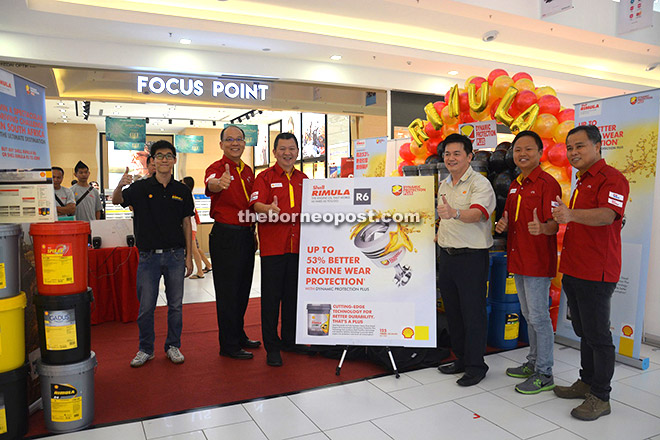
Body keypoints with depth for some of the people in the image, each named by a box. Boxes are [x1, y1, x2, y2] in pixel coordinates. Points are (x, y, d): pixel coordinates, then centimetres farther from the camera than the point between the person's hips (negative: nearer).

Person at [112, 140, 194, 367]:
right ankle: (145, 349, 23)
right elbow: (116, 200, -10)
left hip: (175, 255, 1)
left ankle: (173, 346, 24)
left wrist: (189, 257, 4)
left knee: (175, 304, 9)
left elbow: (186, 224, 7)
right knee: (146, 306, 6)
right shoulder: (141, 187, 1)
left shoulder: (182, 191, 5)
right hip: (148, 255, -1)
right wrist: (120, 186, -34)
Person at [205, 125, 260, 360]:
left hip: (246, 235, 8)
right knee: (228, 291, 0)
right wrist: (219, 183, -56)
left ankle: (239, 335, 31)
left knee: (243, 289, 16)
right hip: (225, 236, -7)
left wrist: (253, 231, 11)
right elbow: (211, 184, -33)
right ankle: (228, 345, 11)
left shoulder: (248, 171, 13)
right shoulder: (217, 167, -9)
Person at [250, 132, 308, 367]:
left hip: (297, 246, 5)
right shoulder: (265, 177, 1)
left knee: (293, 294, 12)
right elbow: (256, 204, -13)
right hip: (272, 246, -5)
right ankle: (272, 346, 11)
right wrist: (269, 209, -35)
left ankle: (290, 339, 27)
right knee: (271, 296, 1)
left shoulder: (303, 179, 16)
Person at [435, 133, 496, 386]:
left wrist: (454, 213, -47)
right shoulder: (443, 185, 14)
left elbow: (476, 213, -29)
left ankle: (475, 365, 15)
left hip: (471, 256, -8)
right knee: (452, 310, 15)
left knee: (473, 312, 1)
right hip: (446, 255, 8)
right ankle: (461, 358, 30)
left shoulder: (480, 184, -10)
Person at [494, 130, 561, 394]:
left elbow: (554, 224, -18)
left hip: (538, 261, -9)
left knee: (539, 317, -2)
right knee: (529, 315, 18)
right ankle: (533, 363, 32)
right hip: (517, 259, 9)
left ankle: (544, 374, 11)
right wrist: (503, 225, 2)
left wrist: (541, 228, -39)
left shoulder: (547, 183, -11)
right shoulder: (515, 185, 15)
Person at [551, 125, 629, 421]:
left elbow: (608, 214, -30)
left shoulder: (611, 178, -11)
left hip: (596, 274, -9)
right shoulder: (583, 181, 20)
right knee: (583, 332, 18)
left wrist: (571, 214, -45)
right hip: (574, 271, 9)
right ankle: (587, 382, 31)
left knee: (598, 335, 0)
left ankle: (600, 397, 11)